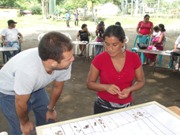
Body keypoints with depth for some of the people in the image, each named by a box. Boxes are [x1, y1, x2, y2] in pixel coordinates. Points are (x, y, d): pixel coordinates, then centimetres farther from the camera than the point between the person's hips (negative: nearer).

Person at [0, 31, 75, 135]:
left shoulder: (64, 63, -28)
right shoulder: (28, 70, -44)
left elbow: (57, 87, -8)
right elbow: (21, 103, -25)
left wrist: (50, 109, 8)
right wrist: (24, 123, -5)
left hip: (36, 88, 5)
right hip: (9, 92, -4)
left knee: (48, 120, 13)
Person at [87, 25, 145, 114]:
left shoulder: (134, 58, -11)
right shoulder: (99, 59, -16)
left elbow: (141, 81, 2)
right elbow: (90, 83, -6)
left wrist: (129, 89, -18)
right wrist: (106, 87, -24)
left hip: (125, 106, 2)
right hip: (103, 106, -1)